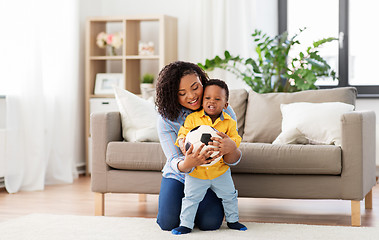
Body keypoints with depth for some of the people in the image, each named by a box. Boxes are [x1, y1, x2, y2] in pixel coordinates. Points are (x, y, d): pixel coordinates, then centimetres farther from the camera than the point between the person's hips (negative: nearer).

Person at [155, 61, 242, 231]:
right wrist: (188, 163, -50)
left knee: (210, 223, -20)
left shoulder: (223, 112, -17)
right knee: (167, 223, -16)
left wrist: (231, 148, -46)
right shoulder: (166, 120, -17)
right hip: (178, 176, 0)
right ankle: (185, 203, 20)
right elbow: (174, 161, -23)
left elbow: (233, 160, -18)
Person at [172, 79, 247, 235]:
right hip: (196, 171, -2)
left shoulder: (229, 122, -3)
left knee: (230, 196, 15)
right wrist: (182, 143, -27)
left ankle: (232, 220, 35)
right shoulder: (192, 118, -7)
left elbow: (236, 139, -5)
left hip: (220, 170, 2)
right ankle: (186, 224, 15)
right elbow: (183, 134, -4)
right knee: (191, 198, 2)